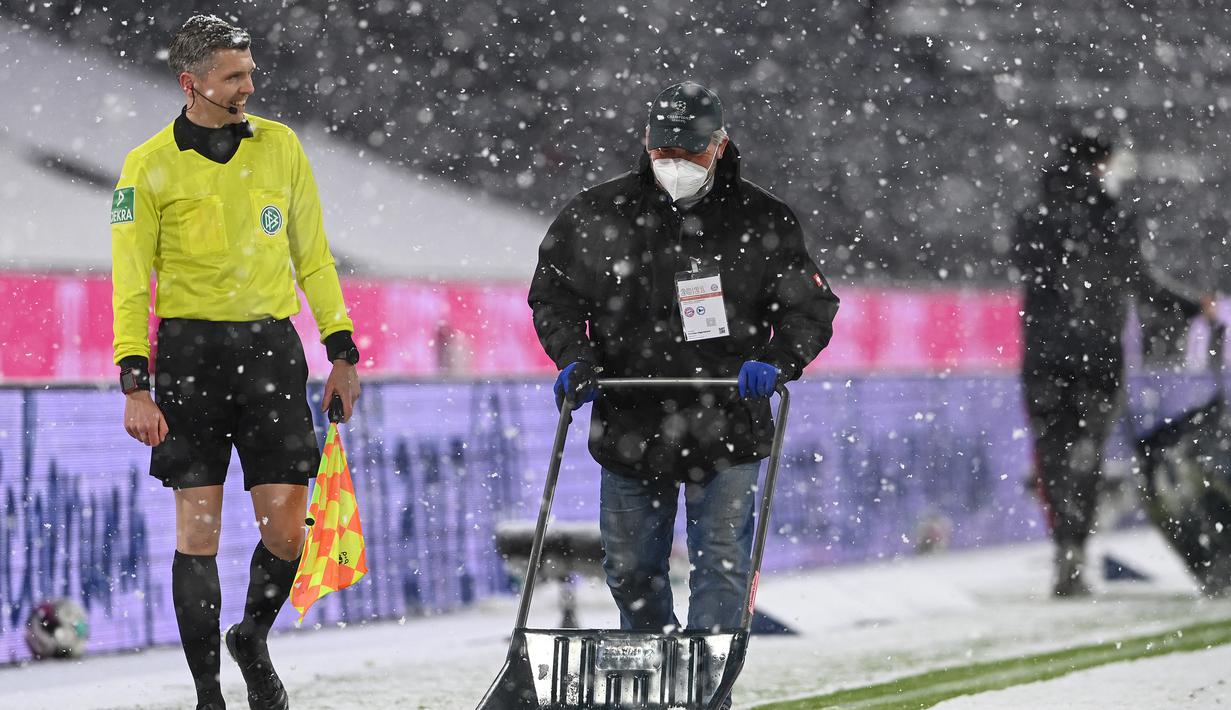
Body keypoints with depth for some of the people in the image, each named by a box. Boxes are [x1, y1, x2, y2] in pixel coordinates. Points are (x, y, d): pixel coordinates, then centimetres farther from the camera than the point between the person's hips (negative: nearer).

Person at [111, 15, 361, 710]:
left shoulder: (280, 145, 7)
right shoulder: (150, 166, -2)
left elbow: (312, 255, 14)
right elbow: (130, 282, -3)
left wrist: (342, 351, 9)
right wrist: (135, 382, -12)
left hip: (272, 347, 2)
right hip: (190, 349, -2)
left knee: (286, 527, -3)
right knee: (199, 528, -3)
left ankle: (253, 639, 26)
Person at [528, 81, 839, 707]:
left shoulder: (762, 223, -2)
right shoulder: (599, 217, 0)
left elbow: (808, 307, 0)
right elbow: (554, 292, 9)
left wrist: (776, 361, -18)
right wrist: (573, 357, -8)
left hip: (727, 426, -2)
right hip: (631, 422, 2)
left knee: (721, 560, -9)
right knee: (630, 566, 12)